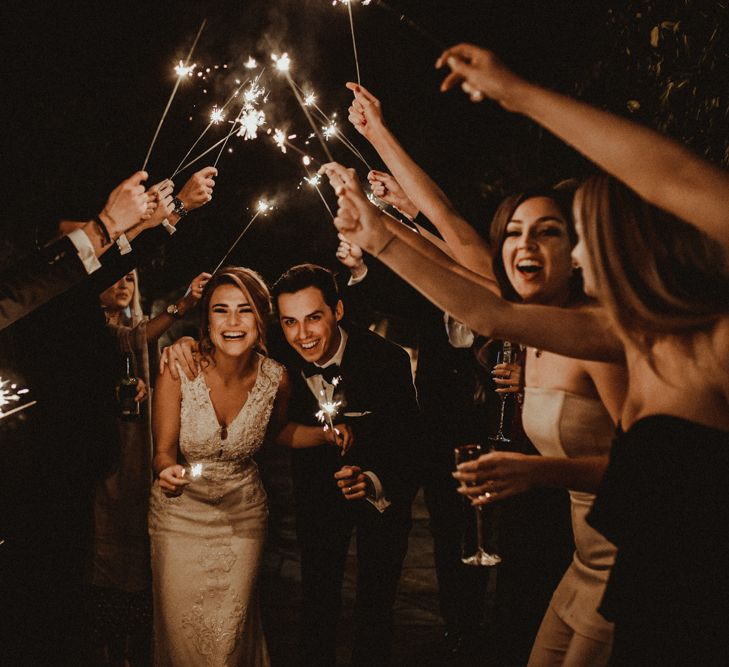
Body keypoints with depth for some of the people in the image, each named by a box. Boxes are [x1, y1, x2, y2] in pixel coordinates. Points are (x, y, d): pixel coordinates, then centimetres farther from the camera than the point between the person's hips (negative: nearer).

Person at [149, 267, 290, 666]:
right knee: (181, 633, 5)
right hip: (180, 510, -1)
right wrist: (167, 471, -37)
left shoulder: (275, 378, -13)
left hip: (243, 512, 1)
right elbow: (163, 450, -17)